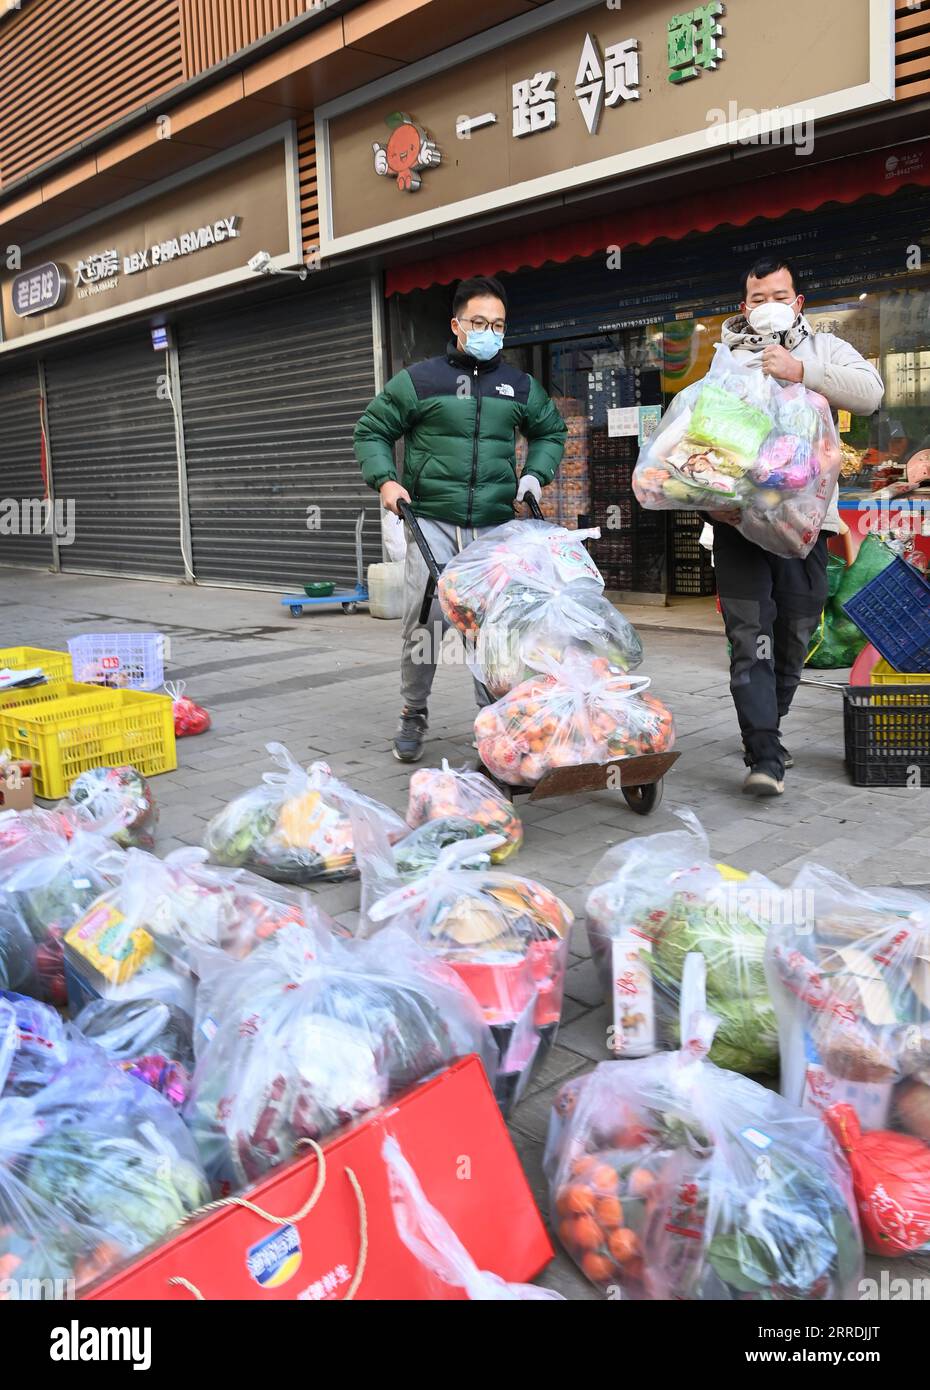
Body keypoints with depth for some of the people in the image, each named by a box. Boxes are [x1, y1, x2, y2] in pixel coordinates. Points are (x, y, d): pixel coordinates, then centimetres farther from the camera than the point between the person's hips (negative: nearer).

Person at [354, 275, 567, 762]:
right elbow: (371, 431, 10)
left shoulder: (520, 386, 14)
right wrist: (384, 480, -5)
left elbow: (552, 431, 29)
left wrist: (536, 474, 12)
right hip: (432, 522, -2)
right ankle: (413, 712, 10)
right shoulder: (418, 379, 4)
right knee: (422, 616, -10)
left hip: (496, 528, 3)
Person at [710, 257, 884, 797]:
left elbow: (870, 392, -6)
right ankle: (765, 756, -10)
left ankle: (765, 729, 28)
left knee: (794, 634, 8)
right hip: (738, 516, -1)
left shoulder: (824, 349, 12)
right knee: (750, 635, -10)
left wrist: (800, 372, -16)